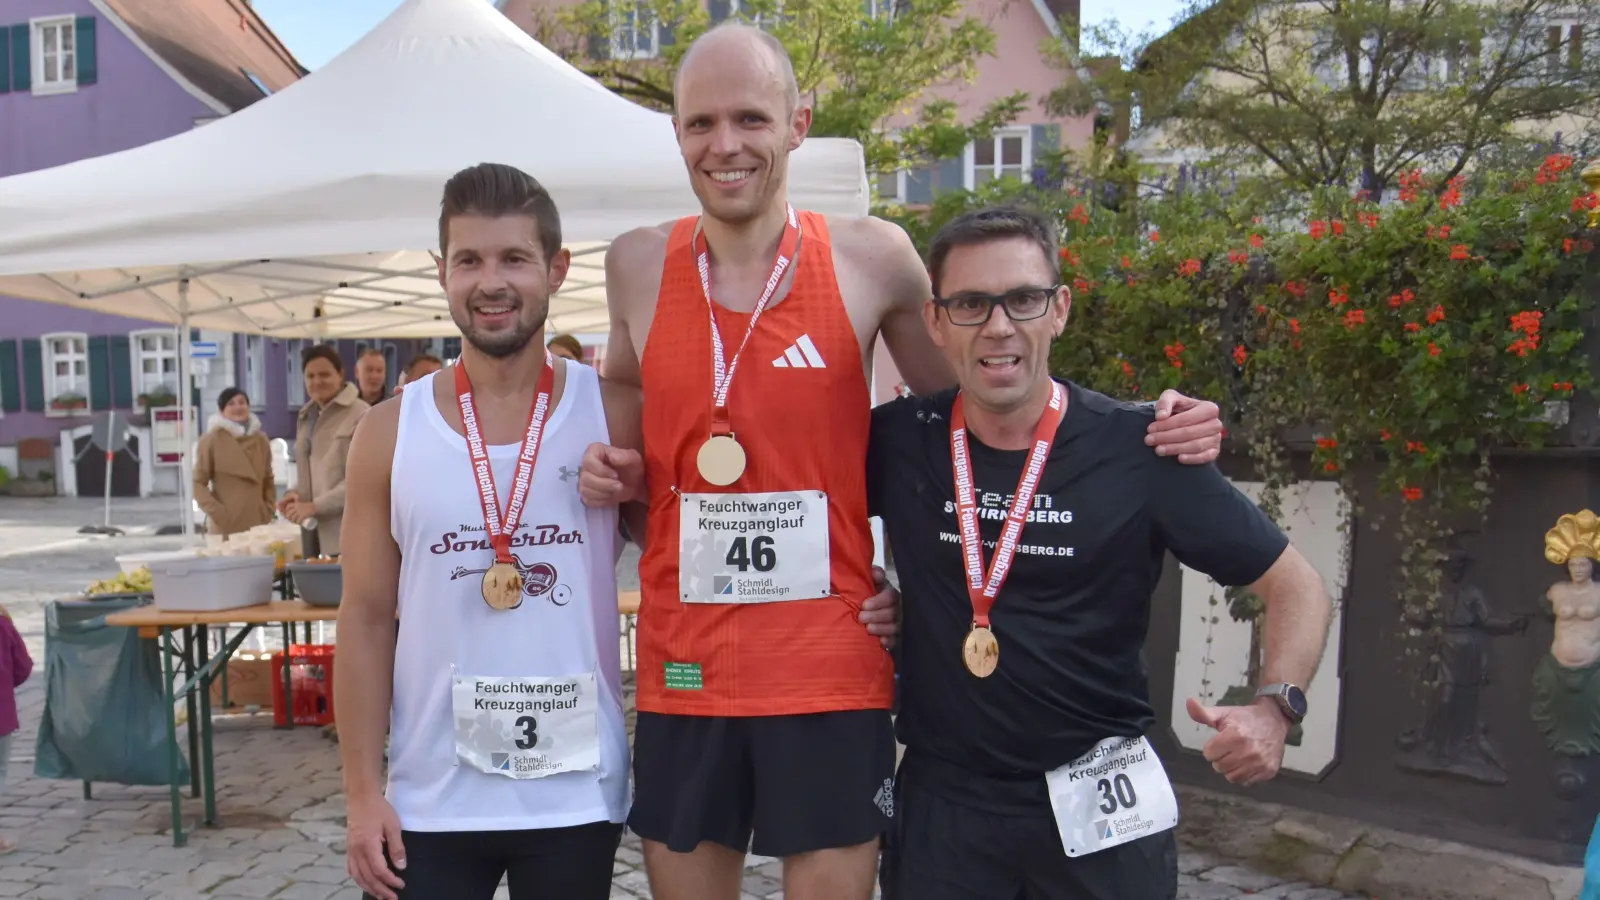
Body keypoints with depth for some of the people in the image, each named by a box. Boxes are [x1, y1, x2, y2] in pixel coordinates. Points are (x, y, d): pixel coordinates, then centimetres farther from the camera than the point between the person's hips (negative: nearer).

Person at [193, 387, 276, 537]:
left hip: (257, 523, 4)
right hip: (225, 526, -4)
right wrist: (216, 511, -11)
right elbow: (198, 483, -1)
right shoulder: (211, 441, -2)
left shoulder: (260, 439, 11)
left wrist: (268, 511, 6)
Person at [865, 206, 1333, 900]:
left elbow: (1297, 587, -3)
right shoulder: (899, 441, -7)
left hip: (1098, 801, -1)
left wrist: (1276, 706, -19)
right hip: (941, 796, 2)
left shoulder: (1136, 448, -11)